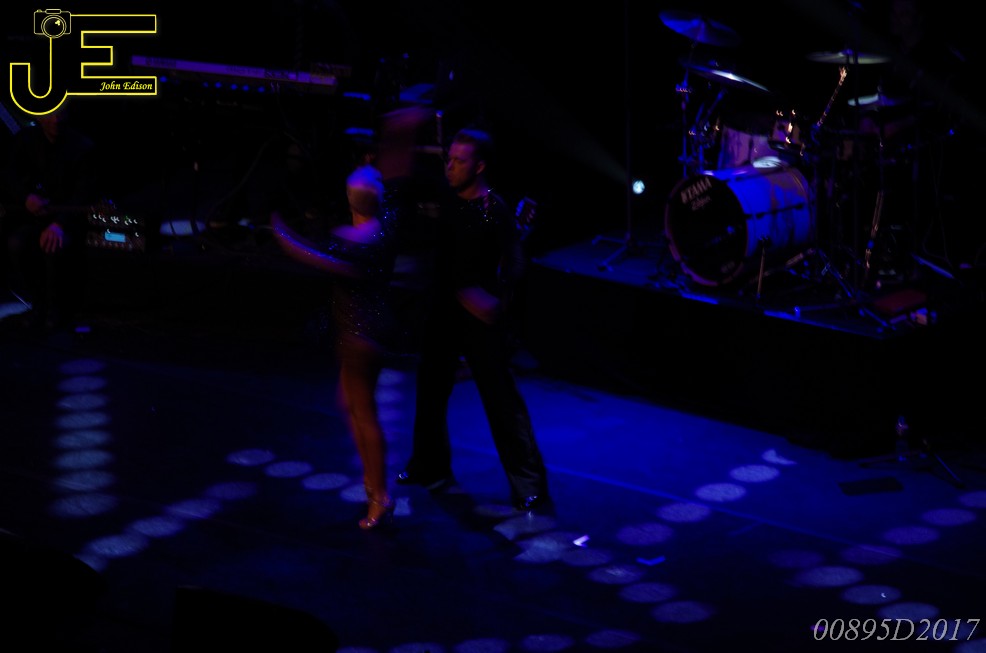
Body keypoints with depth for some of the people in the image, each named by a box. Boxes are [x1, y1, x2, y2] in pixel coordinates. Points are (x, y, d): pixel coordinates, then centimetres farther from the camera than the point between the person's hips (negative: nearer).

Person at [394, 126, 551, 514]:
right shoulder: (447, 203, 3)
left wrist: (495, 298, -34)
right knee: (431, 391, 17)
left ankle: (530, 489, 0)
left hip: (480, 321, -7)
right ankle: (430, 469, 36)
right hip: (444, 314, 7)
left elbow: (513, 264, -22)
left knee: (502, 401, -5)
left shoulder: (495, 211, -16)